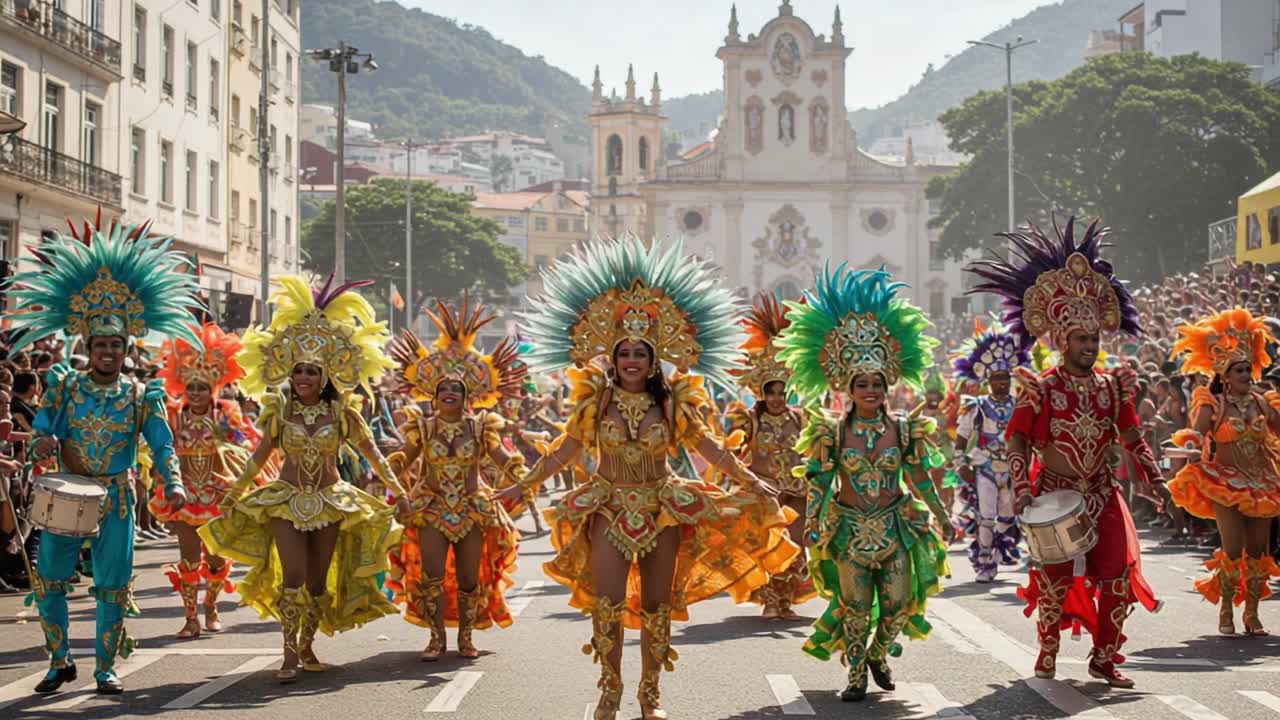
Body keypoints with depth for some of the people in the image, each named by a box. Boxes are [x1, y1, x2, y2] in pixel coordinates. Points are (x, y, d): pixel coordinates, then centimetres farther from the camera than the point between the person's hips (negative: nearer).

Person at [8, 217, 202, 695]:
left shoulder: (140, 396, 0)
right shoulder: (64, 386, 2)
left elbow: (162, 444, -6)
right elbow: (40, 428, -1)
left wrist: (173, 483, -22)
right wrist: (41, 443, -25)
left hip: (116, 500, -1)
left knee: (113, 586, 2)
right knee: (48, 580, 2)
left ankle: (105, 668, 15)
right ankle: (60, 662, 19)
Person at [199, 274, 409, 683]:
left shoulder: (343, 411, -2)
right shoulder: (279, 409, 0)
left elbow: (371, 454, 6)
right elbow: (260, 456, 10)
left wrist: (397, 490, 5)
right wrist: (233, 494, 11)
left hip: (330, 502, 1)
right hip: (286, 500, -1)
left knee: (318, 581, 5)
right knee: (293, 577, -14)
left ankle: (307, 650, 17)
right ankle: (289, 655, -14)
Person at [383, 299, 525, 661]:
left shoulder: (480, 427, 2)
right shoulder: (423, 428, 3)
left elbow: (501, 457, -2)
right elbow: (402, 462, 3)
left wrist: (521, 476, -18)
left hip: (473, 510, 0)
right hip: (431, 509, 0)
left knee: (469, 578, 3)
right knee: (431, 574, -9)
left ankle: (465, 637, 15)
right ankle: (436, 637, -1)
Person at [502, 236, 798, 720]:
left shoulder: (673, 401, 0)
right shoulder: (596, 400, 0)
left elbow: (706, 445, 2)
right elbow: (567, 449, 5)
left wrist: (750, 481, -4)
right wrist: (524, 486, 3)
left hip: (662, 507, 1)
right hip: (609, 506, -1)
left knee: (657, 603, 5)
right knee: (607, 601, -9)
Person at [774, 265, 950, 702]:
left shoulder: (903, 429, 0)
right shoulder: (833, 432, -3)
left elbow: (920, 479, 8)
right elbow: (819, 483, -2)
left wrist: (941, 517, 11)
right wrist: (811, 526, -8)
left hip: (895, 528, 1)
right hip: (849, 530, -1)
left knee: (898, 605, 1)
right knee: (854, 607, 2)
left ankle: (878, 655, 28)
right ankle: (856, 674, 17)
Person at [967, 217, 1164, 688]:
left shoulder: (1112, 386, 6)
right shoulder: (1040, 389, -6)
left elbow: (1131, 437, 12)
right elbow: (1017, 441, -7)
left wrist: (1154, 477, 3)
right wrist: (1021, 490, -18)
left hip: (1103, 495, 4)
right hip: (1055, 495, -4)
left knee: (1118, 576, -1)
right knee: (1056, 579, 0)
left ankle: (1104, 659, 11)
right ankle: (1047, 654, 18)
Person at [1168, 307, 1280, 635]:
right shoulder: (1214, 405, -6)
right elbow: (1196, 432, -20)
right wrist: (1193, 447, -39)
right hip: (1226, 485, -4)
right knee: (1233, 550, -11)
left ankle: (1252, 613, 17)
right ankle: (1226, 611, 6)